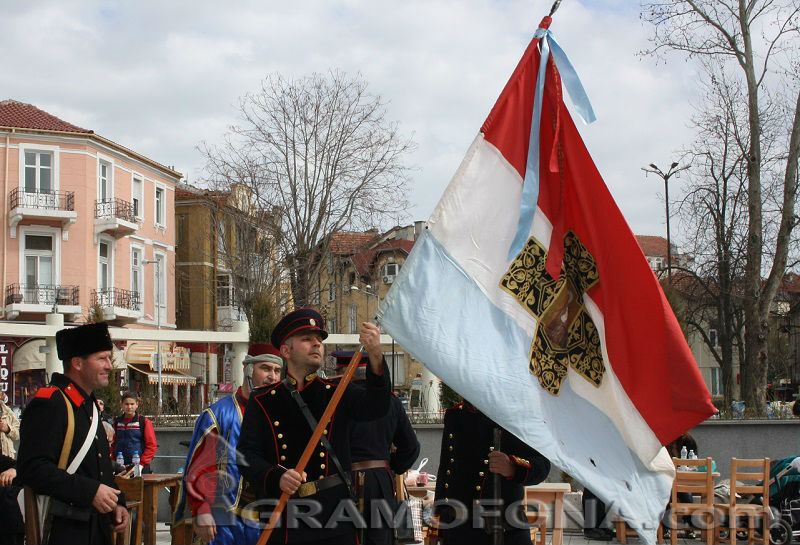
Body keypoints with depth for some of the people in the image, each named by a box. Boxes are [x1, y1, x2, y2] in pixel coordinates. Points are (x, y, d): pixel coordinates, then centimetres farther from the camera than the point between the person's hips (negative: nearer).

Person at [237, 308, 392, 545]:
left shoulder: (338, 394, 9)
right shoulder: (262, 402, 7)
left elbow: (375, 406, -12)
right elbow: (247, 455, -1)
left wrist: (375, 354, -30)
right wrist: (276, 478, -23)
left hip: (335, 516, 0)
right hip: (283, 516, 0)